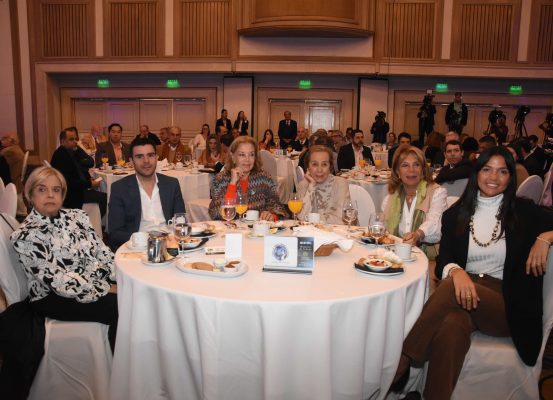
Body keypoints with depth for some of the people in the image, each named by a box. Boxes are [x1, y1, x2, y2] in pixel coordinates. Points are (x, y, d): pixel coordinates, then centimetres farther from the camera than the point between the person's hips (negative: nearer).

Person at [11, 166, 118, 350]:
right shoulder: (25, 236, -13)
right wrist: (107, 288, -20)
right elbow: (59, 282, -18)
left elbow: (103, 252, 6)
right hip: (53, 297, -6)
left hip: (98, 282, 6)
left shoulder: (77, 216, 6)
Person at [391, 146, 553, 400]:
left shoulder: (524, 212, 8)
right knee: (451, 326, -38)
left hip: (509, 306, -1)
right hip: (464, 293, 1)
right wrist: (456, 271, -24)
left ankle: (400, 366, -28)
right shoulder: (455, 214, 10)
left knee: (451, 288, -34)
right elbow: (443, 261, 0)